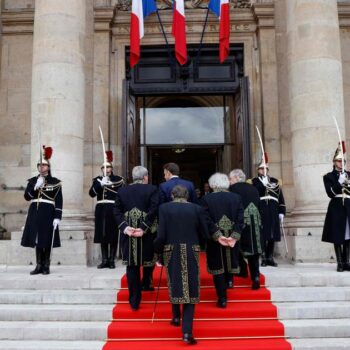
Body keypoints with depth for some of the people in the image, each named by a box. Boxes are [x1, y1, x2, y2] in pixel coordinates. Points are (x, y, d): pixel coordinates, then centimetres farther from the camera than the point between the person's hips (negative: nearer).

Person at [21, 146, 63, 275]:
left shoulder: (55, 182, 0)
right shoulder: (32, 181, 11)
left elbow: (59, 201, -5)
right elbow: (27, 197, 1)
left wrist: (58, 217, -12)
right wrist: (35, 187, -13)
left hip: (48, 214, -3)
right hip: (35, 213, 4)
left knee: (47, 240, -1)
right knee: (37, 240, 6)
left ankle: (46, 266, 7)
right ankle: (39, 265, 14)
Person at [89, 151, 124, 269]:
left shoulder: (119, 179, 3)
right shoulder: (97, 180, 11)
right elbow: (91, 193, -3)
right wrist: (100, 184, -17)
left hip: (113, 210, -3)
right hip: (101, 210, 3)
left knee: (113, 236, -2)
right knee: (102, 236, 5)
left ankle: (112, 260, 7)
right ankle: (104, 260, 13)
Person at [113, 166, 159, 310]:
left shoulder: (122, 190, 7)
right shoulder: (152, 189, -3)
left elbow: (117, 211, -1)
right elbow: (153, 211, -14)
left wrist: (125, 227, -7)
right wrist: (144, 228, -15)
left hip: (128, 234, 3)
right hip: (147, 233, -2)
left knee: (131, 266, 7)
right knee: (148, 259, 24)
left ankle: (134, 301, 10)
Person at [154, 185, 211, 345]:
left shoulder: (164, 207, -4)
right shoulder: (197, 208, 0)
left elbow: (161, 235, -9)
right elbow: (205, 235, 2)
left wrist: (157, 249, 8)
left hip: (171, 251, 0)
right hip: (191, 252, 0)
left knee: (174, 284, 22)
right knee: (190, 288, 5)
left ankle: (176, 316, 35)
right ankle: (187, 332, -1)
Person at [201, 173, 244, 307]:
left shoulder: (207, 199, -9)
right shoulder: (236, 198, -2)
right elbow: (240, 220, -7)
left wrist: (217, 236, -14)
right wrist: (234, 236, -10)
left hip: (214, 240, -2)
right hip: (232, 238, 2)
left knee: (218, 266, 7)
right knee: (229, 259, 30)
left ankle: (222, 299, 9)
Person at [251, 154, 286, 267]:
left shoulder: (275, 181, 17)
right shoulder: (254, 181, 7)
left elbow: (281, 198, 13)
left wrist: (282, 212, 7)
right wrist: (262, 184, -20)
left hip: (273, 212, 3)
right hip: (260, 211, -3)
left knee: (272, 235, 5)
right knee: (262, 235, -4)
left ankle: (270, 258, 13)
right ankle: (263, 258, 3)